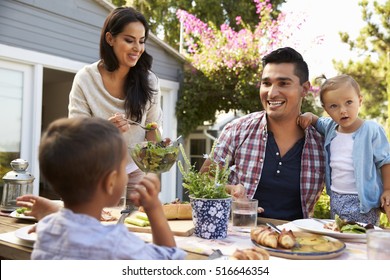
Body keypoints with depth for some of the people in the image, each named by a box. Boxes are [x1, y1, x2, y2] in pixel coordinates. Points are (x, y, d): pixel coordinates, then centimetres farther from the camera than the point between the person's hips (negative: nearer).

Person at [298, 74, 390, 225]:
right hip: (335, 200, 6)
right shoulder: (330, 127, 2)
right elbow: (316, 121, 23)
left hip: (363, 202, -5)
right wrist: (308, 115, 0)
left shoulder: (372, 130, -13)